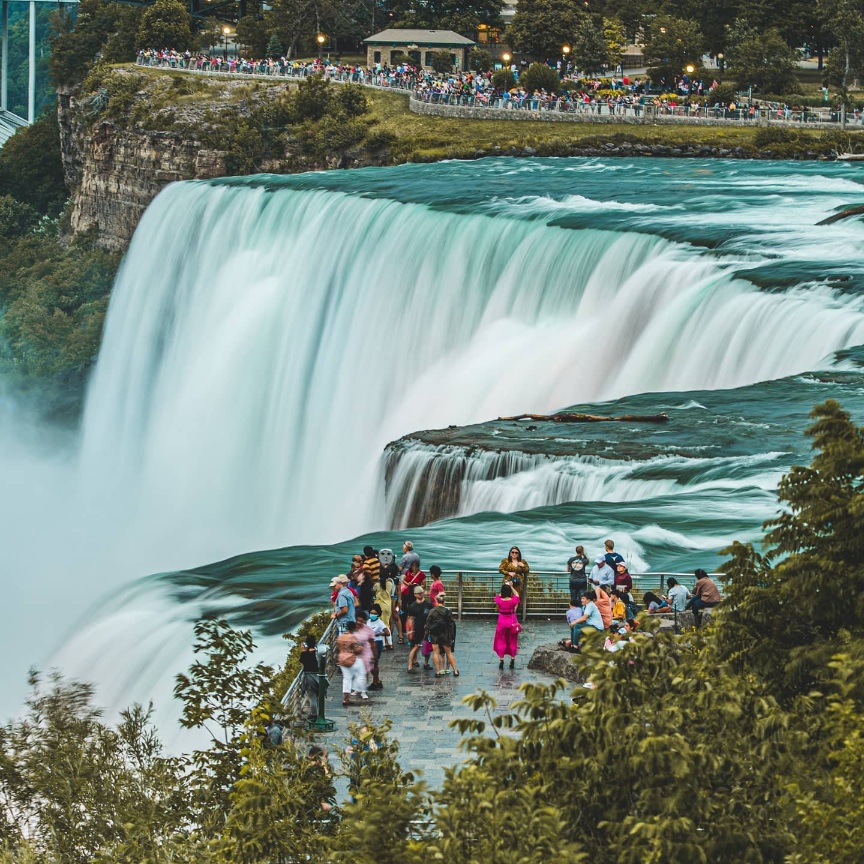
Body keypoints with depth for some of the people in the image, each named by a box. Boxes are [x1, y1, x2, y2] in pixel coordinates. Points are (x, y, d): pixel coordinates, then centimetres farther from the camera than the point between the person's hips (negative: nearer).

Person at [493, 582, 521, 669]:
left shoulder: (498, 600, -17)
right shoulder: (513, 601, -19)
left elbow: (499, 595, 7)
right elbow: (517, 594, 3)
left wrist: (504, 586, 10)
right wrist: (511, 587, 8)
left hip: (502, 623, 0)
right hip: (512, 623, 0)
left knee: (501, 642, 10)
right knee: (512, 642, 14)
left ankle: (501, 660, 8)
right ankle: (512, 660, 18)